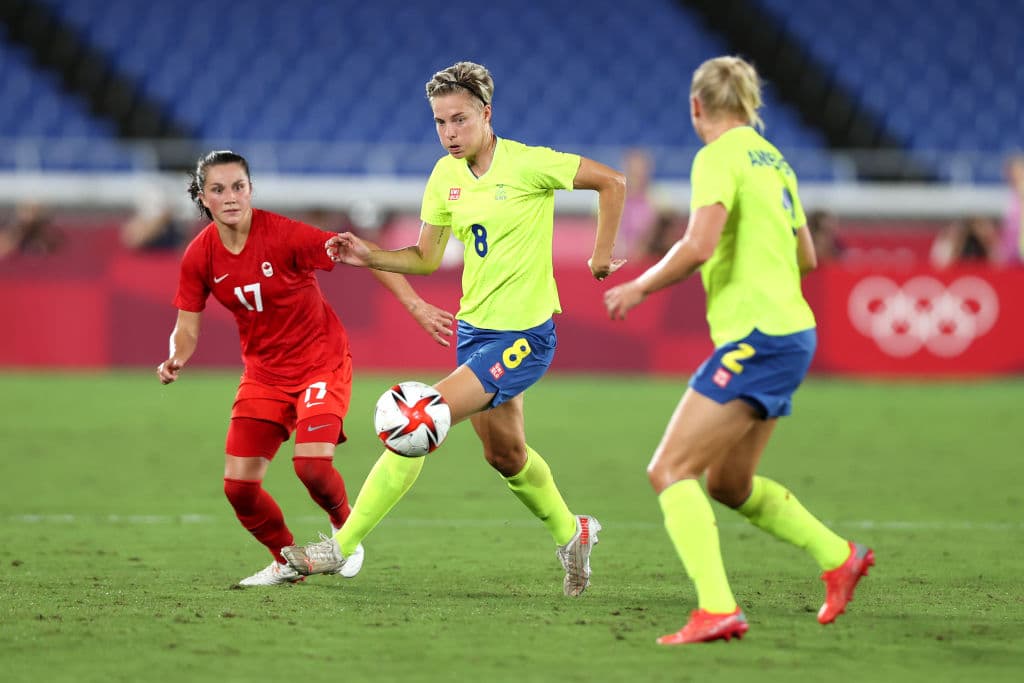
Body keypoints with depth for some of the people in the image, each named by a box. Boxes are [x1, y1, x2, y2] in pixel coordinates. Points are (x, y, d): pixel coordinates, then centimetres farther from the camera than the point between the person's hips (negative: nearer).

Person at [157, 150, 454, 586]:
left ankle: (345, 527, 11)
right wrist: (176, 359, -24)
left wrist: (417, 307, -22)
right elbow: (187, 327, -1)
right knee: (238, 484, -5)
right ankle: (286, 561, 23)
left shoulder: (283, 235, -22)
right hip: (264, 373, 4)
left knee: (311, 464, -24)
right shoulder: (199, 257, -8)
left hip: (320, 364, -4)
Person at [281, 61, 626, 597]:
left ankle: (344, 545, -12)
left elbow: (611, 181, -7)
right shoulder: (445, 176, 4)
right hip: (475, 330, 8)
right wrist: (369, 257, -3)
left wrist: (603, 252, -8)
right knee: (504, 455, 20)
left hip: (522, 336, -8)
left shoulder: (527, 165, -15)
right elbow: (426, 258, 12)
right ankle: (570, 535, 46)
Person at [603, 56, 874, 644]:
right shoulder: (773, 161, 16)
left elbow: (698, 246, -22)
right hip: (791, 334, 9)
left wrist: (640, 287, -8)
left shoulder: (720, 157, -10)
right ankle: (840, 557, 30)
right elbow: (805, 258, 24)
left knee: (670, 470, -12)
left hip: (756, 337, -9)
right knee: (729, 485, 22)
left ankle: (717, 609, -23)